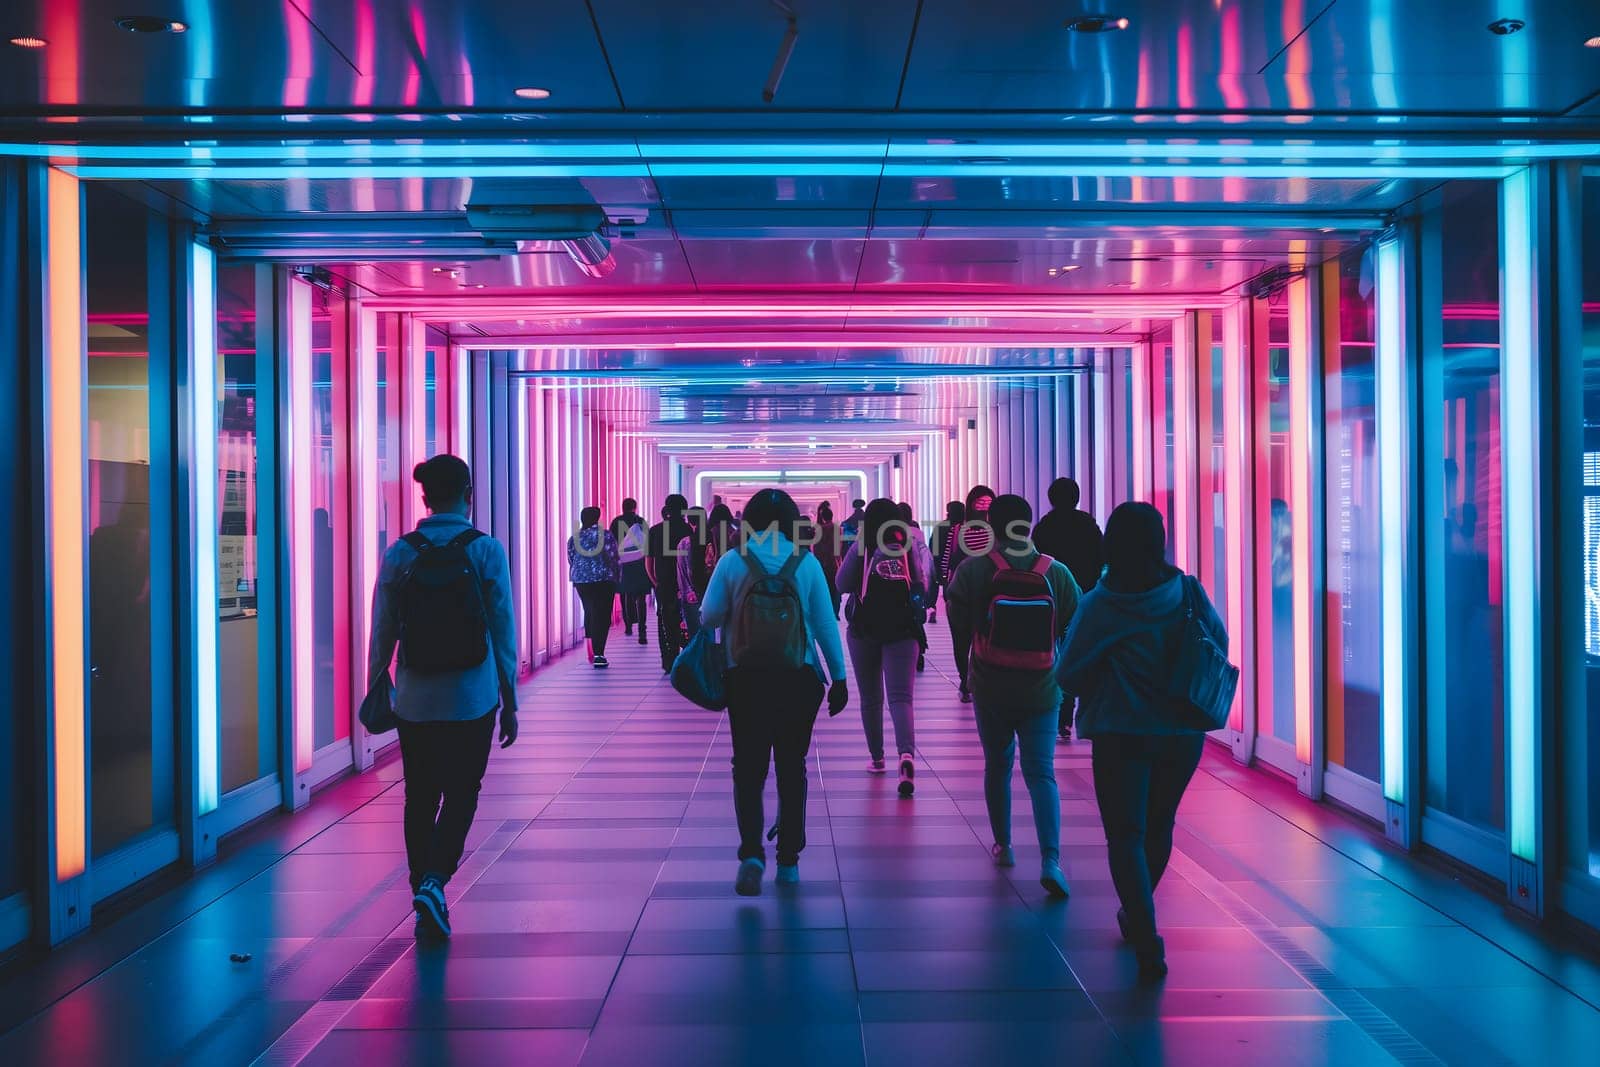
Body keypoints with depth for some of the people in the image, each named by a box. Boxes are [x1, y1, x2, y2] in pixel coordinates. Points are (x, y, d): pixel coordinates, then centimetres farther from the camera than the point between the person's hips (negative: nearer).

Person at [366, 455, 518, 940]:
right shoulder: (486, 550, -6)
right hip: (472, 698, -2)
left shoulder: (399, 553, -1)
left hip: (415, 699, 2)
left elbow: (382, 632, 2)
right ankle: (433, 882, -13)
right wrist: (510, 700, 2)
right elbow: (503, 631, -4)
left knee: (420, 799, 12)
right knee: (461, 795, 7)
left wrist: (374, 690, 14)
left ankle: (426, 901, 17)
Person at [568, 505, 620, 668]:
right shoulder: (605, 535, -5)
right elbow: (614, 558, -5)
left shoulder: (574, 538, 7)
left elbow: (571, 561, 12)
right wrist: (617, 577, 6)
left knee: (589, 612, 18)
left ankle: (590, 649, 18)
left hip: (581, 581, 4)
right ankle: (598, 655, -9)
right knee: (602, 615, -2)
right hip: (604, 580, -4)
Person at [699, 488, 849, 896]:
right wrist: (839, 677, 5)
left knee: (749, 768, 7)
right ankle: (789, 861, 16)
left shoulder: (733, 561, -4)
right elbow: (826, 623, -1)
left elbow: (709, 616, -3)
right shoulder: (806, 562, -3)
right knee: (791, 768, 12)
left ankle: (752, 853, -9)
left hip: (746, 679, -1)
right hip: (798, 680, 1)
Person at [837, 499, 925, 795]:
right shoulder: (909, 546, 0)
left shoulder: (861, 547, -6)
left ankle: (877, 757, 22)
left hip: (865, 629, -1)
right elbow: (922, 583, 8)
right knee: (901, 696, -6)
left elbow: (843, 582, -3)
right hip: (903, 631, 1)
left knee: (870, 697, 15)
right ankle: (906, 753, -28)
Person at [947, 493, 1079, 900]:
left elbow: (958, 625, -5)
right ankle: (1050, 859, -14)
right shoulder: (1057, 573, -7)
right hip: (1041, 691, 0)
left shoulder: (972, 571, -12)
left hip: (990, 689, 0)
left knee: (997, 766, 18)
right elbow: (1075, 626, 1)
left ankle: (1003, 845, 29)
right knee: (1041, 773, 1)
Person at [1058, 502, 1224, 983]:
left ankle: (1147, 942, -12)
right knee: (1159, 828, 21)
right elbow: (1219, 649, 5)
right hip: (1183, 731, 3)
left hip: (1120, 734, -3)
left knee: (1126, 835, 2)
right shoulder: (1189, 593, -5)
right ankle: (1137, 917, 39)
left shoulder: (1098, 605, -12)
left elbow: (1070, 676, -9)